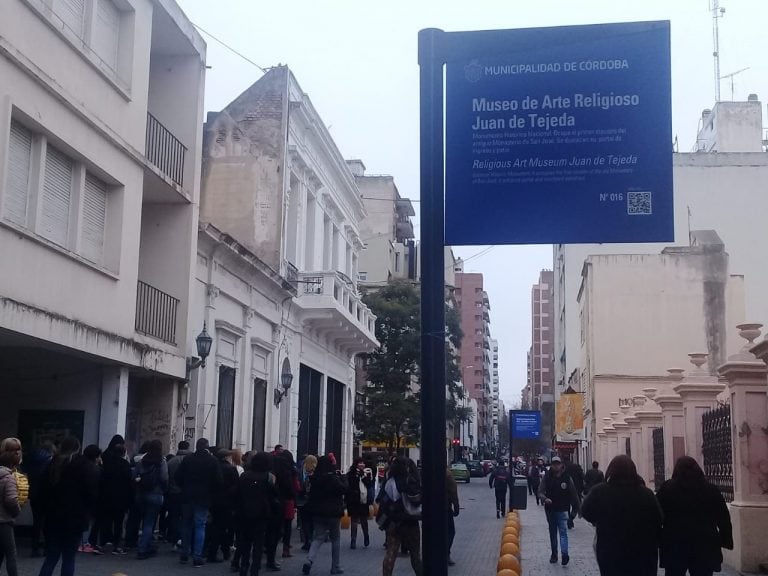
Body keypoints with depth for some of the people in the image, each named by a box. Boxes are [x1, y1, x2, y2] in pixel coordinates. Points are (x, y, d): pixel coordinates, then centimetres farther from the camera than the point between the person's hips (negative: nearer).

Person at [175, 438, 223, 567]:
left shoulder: (187, 459, -1)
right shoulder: (212, 461, -6)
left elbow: (177, 477, -2)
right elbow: (218, 481, -9)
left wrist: (185, 488, 12)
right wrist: (211, 491, 8)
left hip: (187, 497, 2)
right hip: (203, 498, -2)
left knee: (186, 525, 14)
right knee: (200, 527, 2)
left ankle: (184, 555, 17)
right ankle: (197, 557, -1)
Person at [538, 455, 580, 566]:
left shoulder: (567, 478, -5)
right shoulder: (546, 477, -3)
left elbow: (573, 494, 2)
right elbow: (540, 492, -5)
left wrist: (575, 508, 4)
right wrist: (545, 499, -26)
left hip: (563, 510, -2)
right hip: (550, 509, 3)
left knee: (563, 531, -14)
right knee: (552, 533, 13)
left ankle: (565, 554, -23)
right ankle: (554, 554, 24)